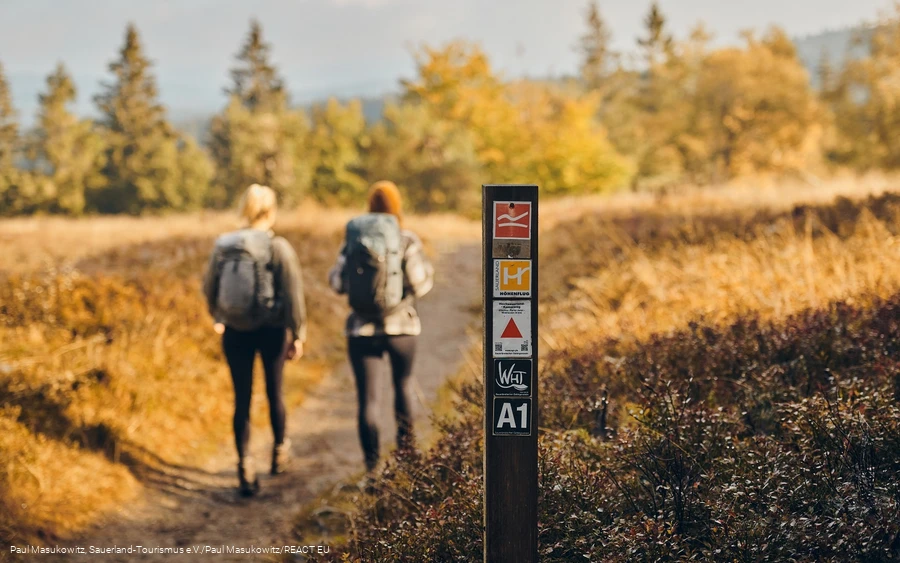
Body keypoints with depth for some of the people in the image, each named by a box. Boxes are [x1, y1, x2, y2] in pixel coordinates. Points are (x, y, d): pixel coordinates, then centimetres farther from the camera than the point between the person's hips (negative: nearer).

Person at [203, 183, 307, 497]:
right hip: (271, 330, -2)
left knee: (242, 398, 6)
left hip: (235, 331, 2)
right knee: (274, 391, 18)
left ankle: (245, 466, -1)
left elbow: (209, 288, 9)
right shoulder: (278, 248, -12)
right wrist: (298, 335, -3)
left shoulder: (223, 246, -1)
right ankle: (279, 452, 36)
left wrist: (218, 319, 26)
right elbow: (293, 295, -12)